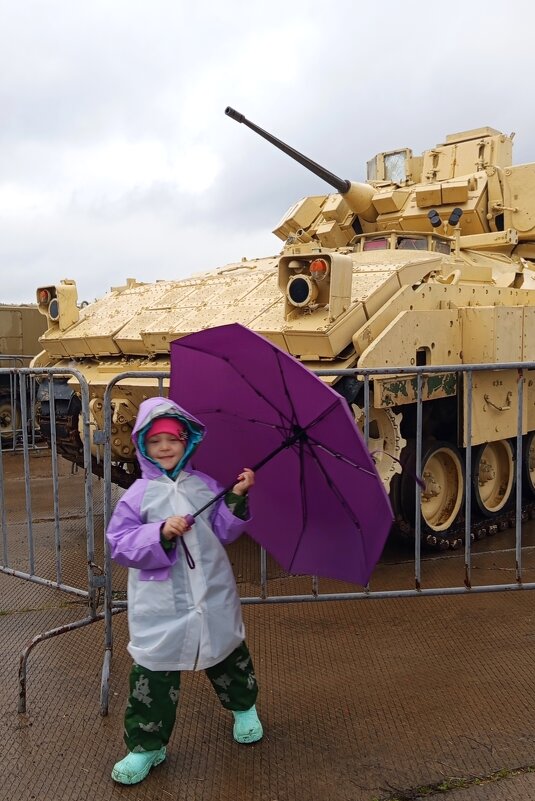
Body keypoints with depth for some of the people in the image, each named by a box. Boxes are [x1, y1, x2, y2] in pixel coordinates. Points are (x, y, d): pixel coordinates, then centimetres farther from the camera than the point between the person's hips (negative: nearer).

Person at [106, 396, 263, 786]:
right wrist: (161, 533, -24)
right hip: (161, 604, -2)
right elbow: (120, 544, -11)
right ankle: (146, 745, 20)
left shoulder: (205, 486, 3)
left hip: (213, 596, 3)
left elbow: (224, 532, 3)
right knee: (153, 671, 2)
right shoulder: (138, 495, -5)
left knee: (229, 654, 19)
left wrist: (236, 498, -12)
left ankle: (243, 707, 47)